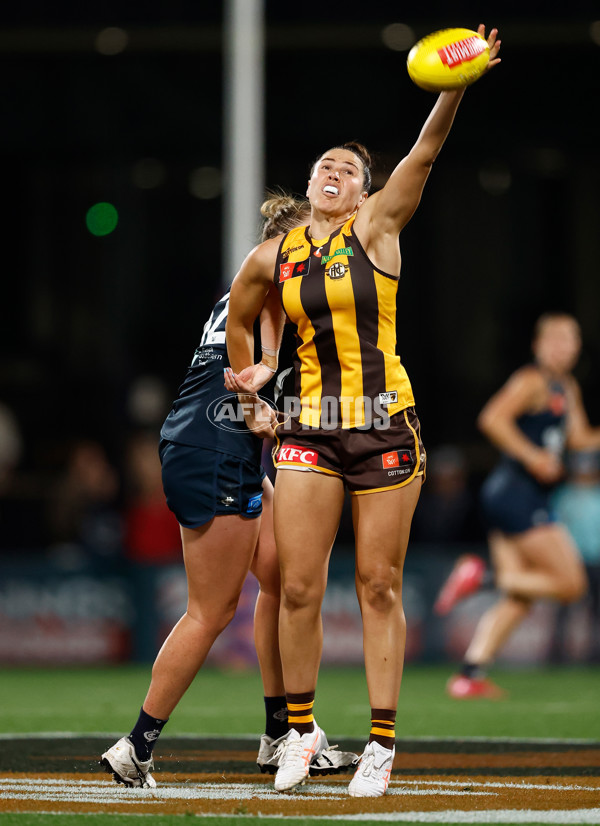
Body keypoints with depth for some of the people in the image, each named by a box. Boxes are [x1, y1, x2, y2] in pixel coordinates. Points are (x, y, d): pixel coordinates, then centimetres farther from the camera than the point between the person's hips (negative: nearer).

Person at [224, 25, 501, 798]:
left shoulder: (375, 228, 0)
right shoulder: (271, 257, 7)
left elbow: (425, 153, -15)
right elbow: (238, 319, 27)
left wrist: (455, 87, -28)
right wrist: (244, 377, 29)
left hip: (385, 427, -2)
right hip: (309, 429, 2)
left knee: (379, 587, 0)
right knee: (298, 588, -3)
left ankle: (381, 744, 7)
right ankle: (300, 730, 15)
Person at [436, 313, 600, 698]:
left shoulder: (569, 389, 19)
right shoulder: (532, 381, -9)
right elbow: (492, 418, -20)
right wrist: (533, 455, -23)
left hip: (530, 497, 10)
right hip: (516, 490, -10)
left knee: (518, 599, 5)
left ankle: (470, 674, 0)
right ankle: (482, 577, -10)